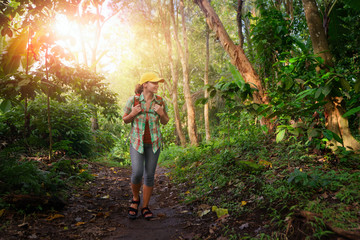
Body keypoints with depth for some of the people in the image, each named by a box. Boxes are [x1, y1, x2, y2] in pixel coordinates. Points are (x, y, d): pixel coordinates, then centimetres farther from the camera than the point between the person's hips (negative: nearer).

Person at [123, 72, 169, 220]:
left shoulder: (160, 101, -6)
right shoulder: (133, 100, -11)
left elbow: (165, 122, 6)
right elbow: (125, 120, 2)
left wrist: (161, 113, -16)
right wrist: (132, 114, -20)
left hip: (154, 142, 2)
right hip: (137, 141, -1)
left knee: (149, 175, 3)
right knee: (137, 173, -13)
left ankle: (145, 207, 19)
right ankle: (135, 199, 18)